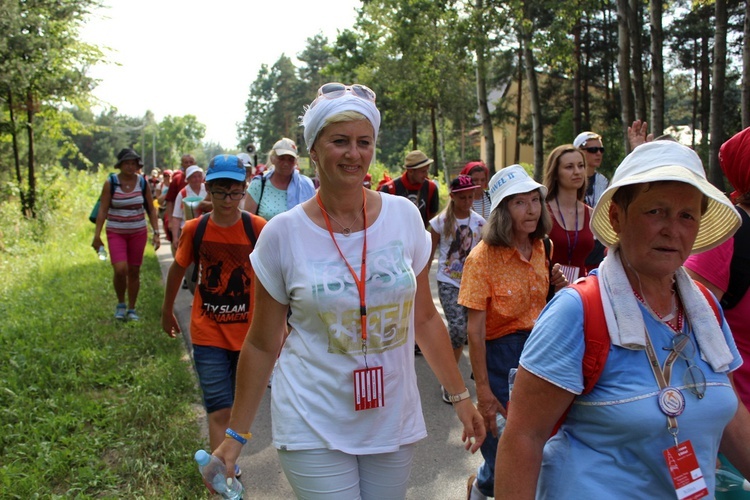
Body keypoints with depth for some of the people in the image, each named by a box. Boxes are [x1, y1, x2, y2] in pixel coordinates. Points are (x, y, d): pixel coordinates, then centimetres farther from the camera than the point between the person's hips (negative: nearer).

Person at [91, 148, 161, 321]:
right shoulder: (110, 183, -4)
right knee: (120, 269, -16)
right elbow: (102, 210, -4)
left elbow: (151, 209, 5)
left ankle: (132, 309, 20)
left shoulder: (142, 183, 0)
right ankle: (121, 304, 10)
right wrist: (97, 235, -9)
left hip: (138, 233, 2)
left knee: (134, 271, 6)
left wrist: (156, 233, -2)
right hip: (116, 233, -2)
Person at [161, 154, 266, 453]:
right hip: (208, 334, -1)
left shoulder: (257, 228, -11)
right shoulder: (194, 229, -7)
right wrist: (167, 312, 19)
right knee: (220, 411, -4)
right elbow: (177, 269, 9)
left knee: (238, 406, 19)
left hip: (247, 332, 1)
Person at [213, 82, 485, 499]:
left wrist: (460, 396, 8)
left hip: (394, 420, 3)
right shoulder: (283, 234, -11)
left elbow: (425, 318, 6)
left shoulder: (404, 215, -4)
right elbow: (261, 344, -2)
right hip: (314, 428, -2)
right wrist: (235, 436, 1)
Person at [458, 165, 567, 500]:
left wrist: (560, 287, -2)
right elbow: (475, 328, -18)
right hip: (501, 354, -6)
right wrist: (482, 390, -19)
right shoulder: (483, 257, -17)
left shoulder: (540, 249, 4)